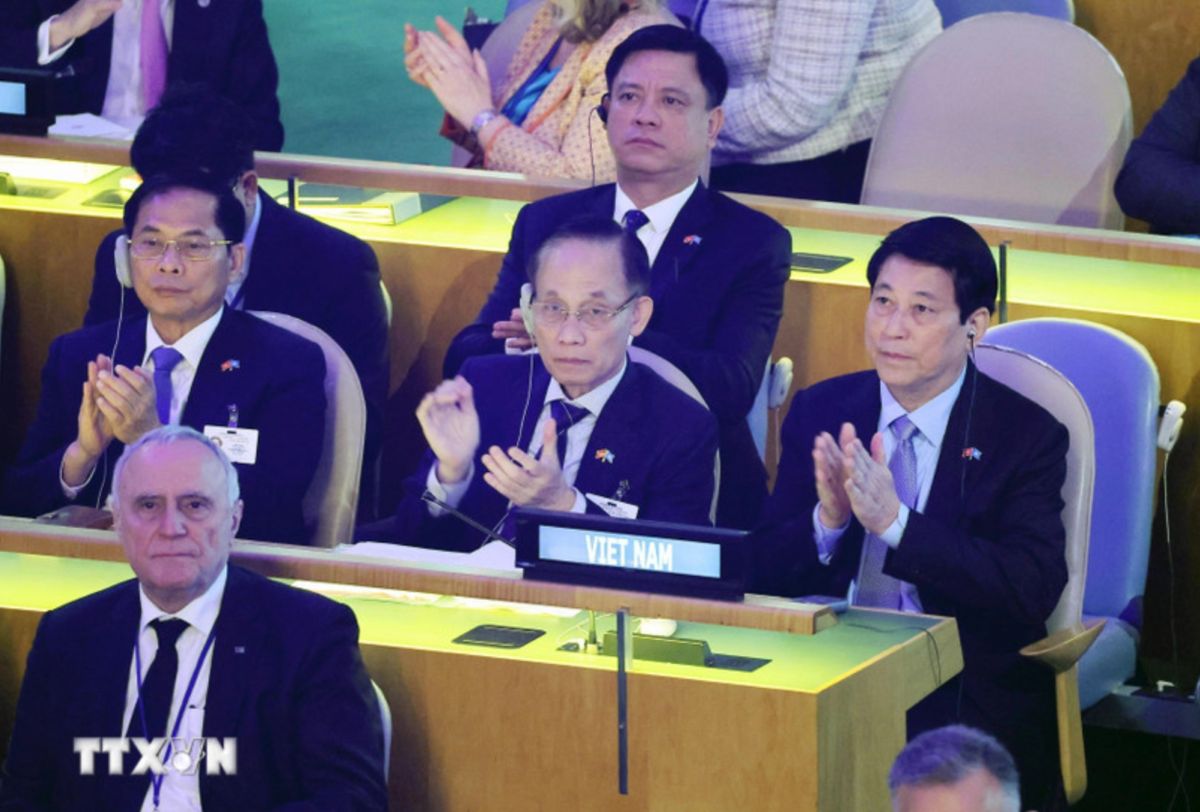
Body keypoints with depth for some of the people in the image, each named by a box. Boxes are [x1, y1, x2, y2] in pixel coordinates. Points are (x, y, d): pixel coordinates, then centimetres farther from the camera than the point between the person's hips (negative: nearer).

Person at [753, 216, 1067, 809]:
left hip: (968, 698, -3)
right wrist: (827, 521, -15)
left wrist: (894, 522, -23)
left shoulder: (1027, 434, -1)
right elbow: (765, 571, 8)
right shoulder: (819, 411, 10)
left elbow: (1034, 591, -14)